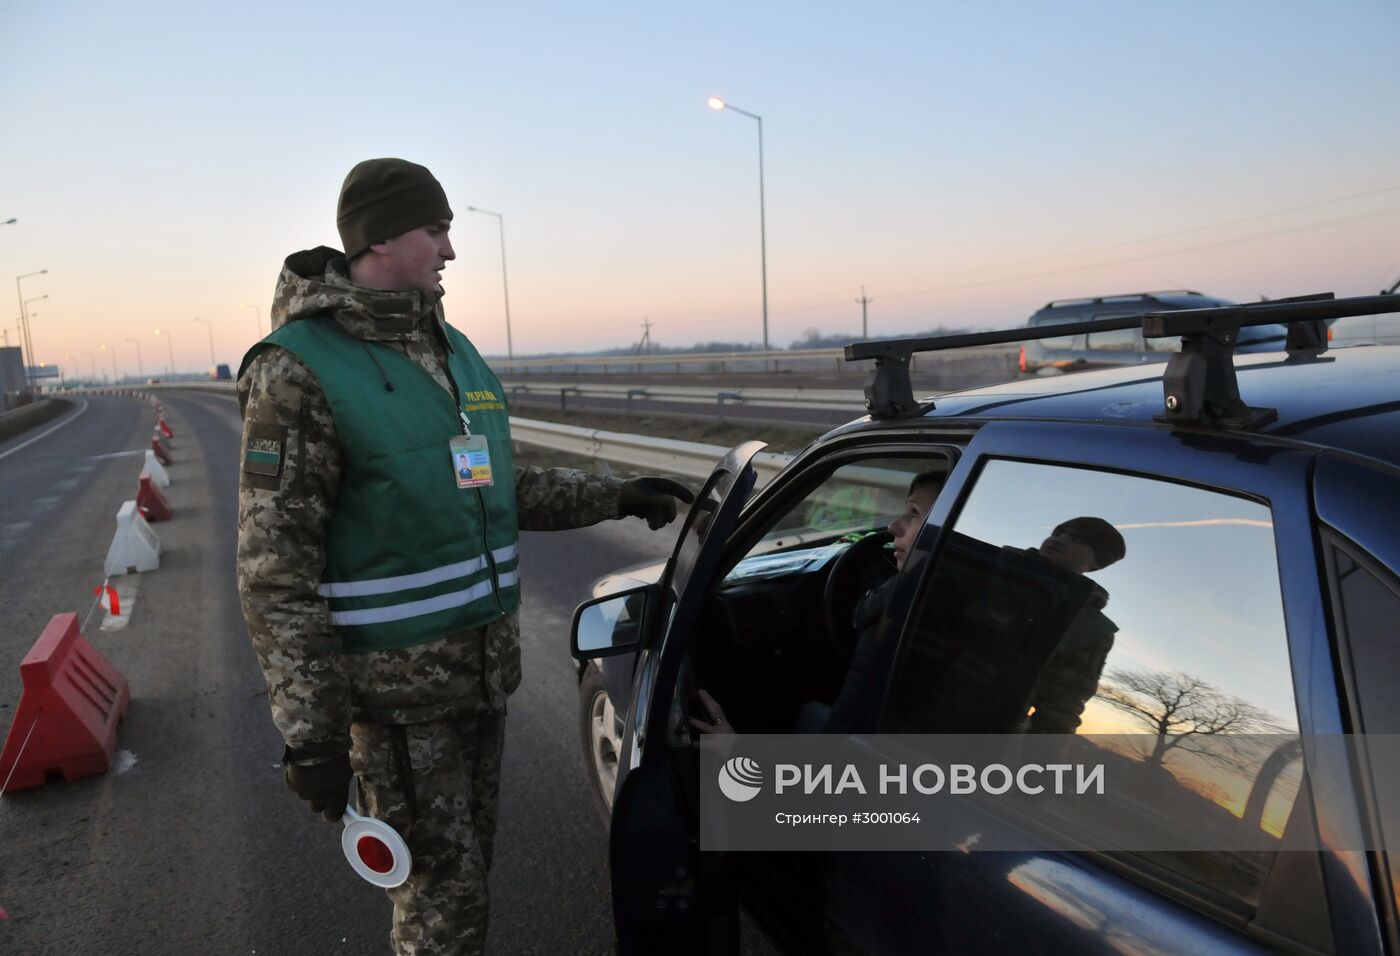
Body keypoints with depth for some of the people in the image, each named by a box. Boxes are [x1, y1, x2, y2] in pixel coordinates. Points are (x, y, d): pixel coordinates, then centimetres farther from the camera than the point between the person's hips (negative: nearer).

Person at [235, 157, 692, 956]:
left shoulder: (453, 350, 9)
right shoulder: (299, 369, -14)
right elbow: (274, 574, -15)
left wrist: (613, 497, 13)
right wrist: (310, 731, -16)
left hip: (483, 663, 7)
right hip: (394, 684, -6)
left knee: (467, 868, 19)